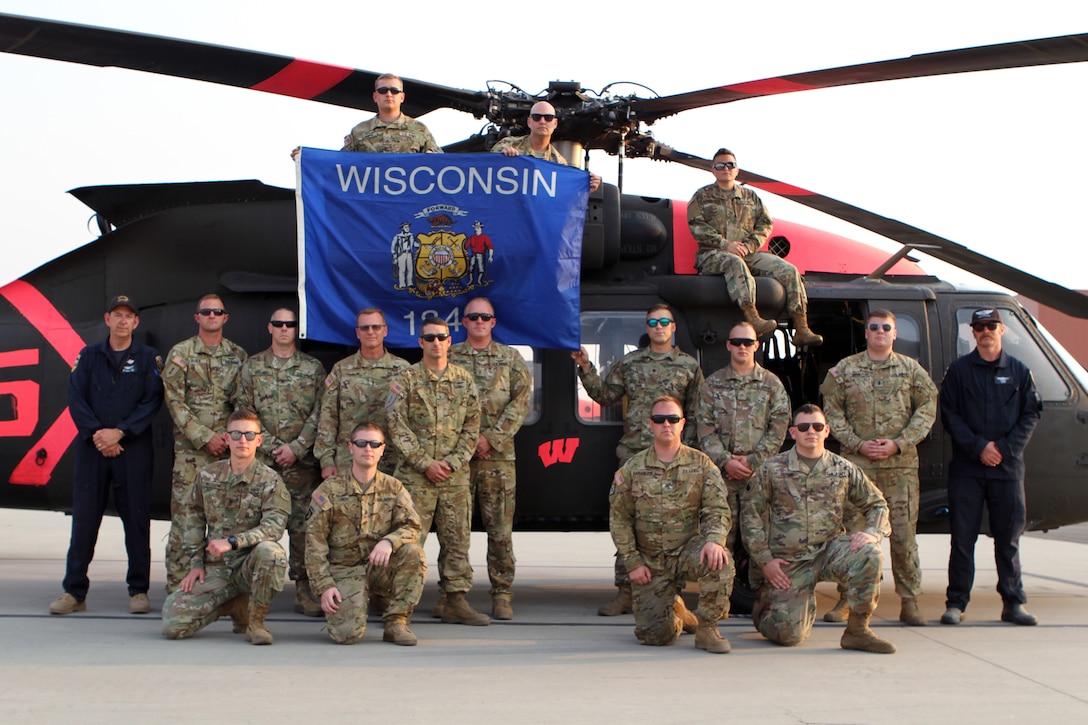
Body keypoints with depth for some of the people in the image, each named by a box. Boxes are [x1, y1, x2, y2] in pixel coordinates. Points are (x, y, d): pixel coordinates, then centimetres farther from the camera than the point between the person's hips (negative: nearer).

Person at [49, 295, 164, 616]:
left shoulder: (148, 358, 6)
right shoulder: (88, 356, 11)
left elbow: (152, 401, -3)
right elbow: (75, 398, 2)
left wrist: (119, 432, -13)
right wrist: (95, 433, -12)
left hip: (134, 448, -1)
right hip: (92, 446, 1)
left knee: (136, 517, 0)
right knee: (84, 517, 1)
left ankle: (139, 590, 8)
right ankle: (74, 592, 6)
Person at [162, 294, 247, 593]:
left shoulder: (238, 355, 12)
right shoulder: (180, 353, 4)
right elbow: (174, 401, -2)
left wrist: (232, 434, -7)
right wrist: (205, 437, -10)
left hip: (229, 447, 2)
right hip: (191, 447, -2)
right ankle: (177, 586, -1)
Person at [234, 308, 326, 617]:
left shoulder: (314, 368, 8)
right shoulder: (252, 367, 9)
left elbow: (319, 415, 2)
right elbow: (243, 412, 3)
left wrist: (295, 448, -9)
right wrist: (271, 447, -6)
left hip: (302, 461, 0)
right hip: (261, 460, 1)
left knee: (303, 525, -1)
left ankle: (304, 591, 4)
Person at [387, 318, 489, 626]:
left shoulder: (464, 380, 9)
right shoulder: (406, 380, 0)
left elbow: (472, 427, 8)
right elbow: (397, 427, -5)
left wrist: (453, 462, -5)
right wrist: (425, 463, -11)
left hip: (455, 474, 3)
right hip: (415, 475, -3)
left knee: (457, 539, 5)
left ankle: (454, 600, 13)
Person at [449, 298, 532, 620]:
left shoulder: (510, 358, 9)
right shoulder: (449, 357, 9)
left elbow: (521, 400, 0)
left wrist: (491, 438, -9)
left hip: (499, 454, 0)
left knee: (500, 528, 0)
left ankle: (502, 594, 6)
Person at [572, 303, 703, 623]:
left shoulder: (689, 366, 9)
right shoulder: (628, 363, 14)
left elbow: (696, 415, 7)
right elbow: (604, 395, 15)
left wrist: (684, 450, -3)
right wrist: (585, 368, 2)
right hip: (633, 453, 2)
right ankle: (625, 592, 5)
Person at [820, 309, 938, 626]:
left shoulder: (911, 369, 8)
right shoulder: (845, 369, 7)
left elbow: (927, 410, 5)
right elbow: (832, 412, 5)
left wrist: (898, 443, -8)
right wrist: (859, 444, -7)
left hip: (901, 465, 0)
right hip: (857, 463, 0)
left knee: (904, 534, -1)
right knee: (852, 532, 0)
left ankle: (909, 603, 7)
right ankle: (845, 601, 9)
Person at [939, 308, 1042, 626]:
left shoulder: (1019, 371, 9)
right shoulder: (958, 370, 5)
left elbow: (1031, 415, 5)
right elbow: (949, 415, 0)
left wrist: (1005, 448, -9)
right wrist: (978, 447, -11)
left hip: (1007, 468, 1)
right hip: (966, 467, -1)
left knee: (1009, 537, 5)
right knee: (963, 537, 0)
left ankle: (1013, 603, 12)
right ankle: (956, 603, 6)